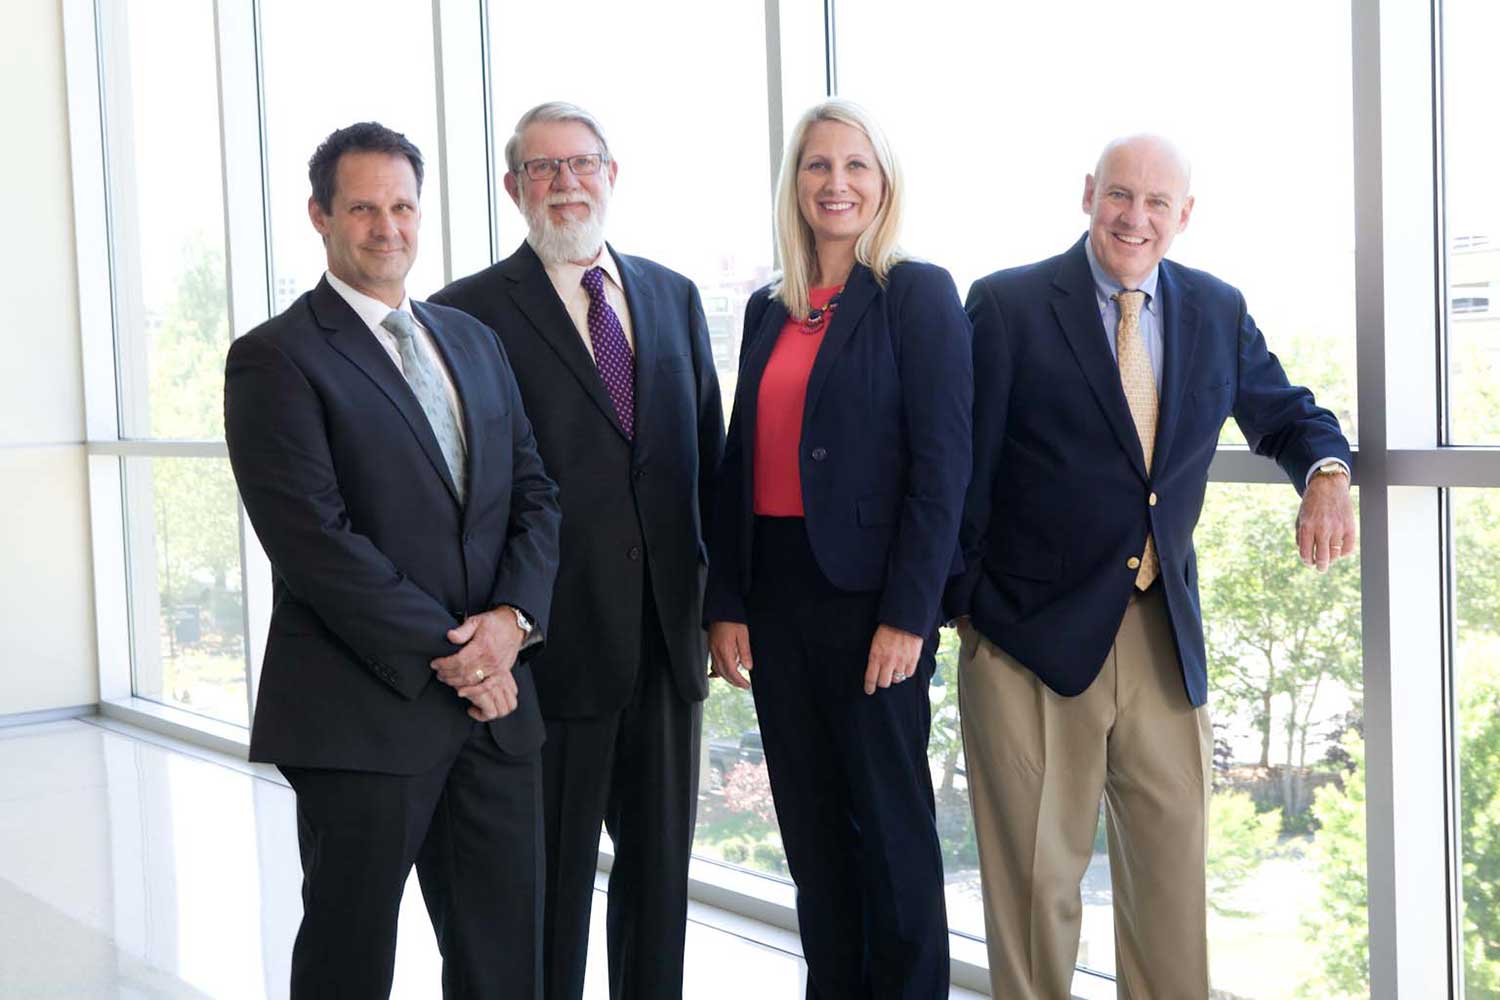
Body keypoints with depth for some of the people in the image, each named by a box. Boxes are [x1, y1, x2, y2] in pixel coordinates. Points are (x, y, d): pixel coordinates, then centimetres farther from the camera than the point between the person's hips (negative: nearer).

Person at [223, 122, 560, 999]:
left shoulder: (475, 342, 16)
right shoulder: (276, 358, -5)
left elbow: (535, 491, 12)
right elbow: (314, 539, -13)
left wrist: (513, 615, -6)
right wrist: (446, 654, -14)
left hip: (494, 702, 6)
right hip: (364, 713, -5)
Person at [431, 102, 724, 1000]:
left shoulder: (674, 296, 12)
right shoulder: (472, 311, -4)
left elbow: (708, 458, 14)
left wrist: (717, 594, 8)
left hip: (668, 635, 5)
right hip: (556, 640, -5)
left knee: (663, 862, 15)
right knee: (553, 875, 6)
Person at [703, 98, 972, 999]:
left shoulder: (919, 294, -4)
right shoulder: (769, 310, 13)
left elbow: (942, 462, -10)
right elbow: (741, 461, 12)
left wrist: (908, 614, -16)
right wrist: (726, 603, 4)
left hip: (870, 590, -5)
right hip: (777, 591, 6)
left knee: (888, 820, 4)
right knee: (810, 823, 12)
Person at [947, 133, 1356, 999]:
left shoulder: (1218, 311, 7)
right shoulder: (1008, 305, -6)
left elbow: (1284, 413, 19)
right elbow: (966, 466, -6)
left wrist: (1327, 473, -5)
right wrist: (957, 603, -6)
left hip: (1165, 632, 4)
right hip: (1034, 632, -4)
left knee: (1175, 860, 11)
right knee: (1036, 870, 6)